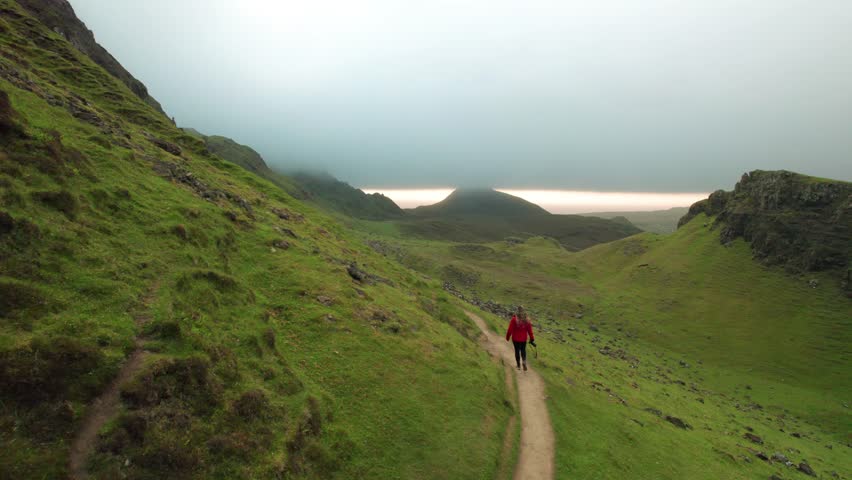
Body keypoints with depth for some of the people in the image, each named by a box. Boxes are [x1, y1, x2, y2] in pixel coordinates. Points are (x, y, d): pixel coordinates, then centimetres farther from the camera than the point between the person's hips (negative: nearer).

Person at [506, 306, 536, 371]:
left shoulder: (514, 319, -17)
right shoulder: (527, 319, -6)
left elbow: (510, 329, -13)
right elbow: (530, 330, -3)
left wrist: (507, 337, 0)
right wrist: (531, 339, 5)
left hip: (516, 338, -3)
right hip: (524, 338, 3)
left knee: (517, 351, 11)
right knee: (523, 350, 19)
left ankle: (518, 366, 17)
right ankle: (524, 361, -7)